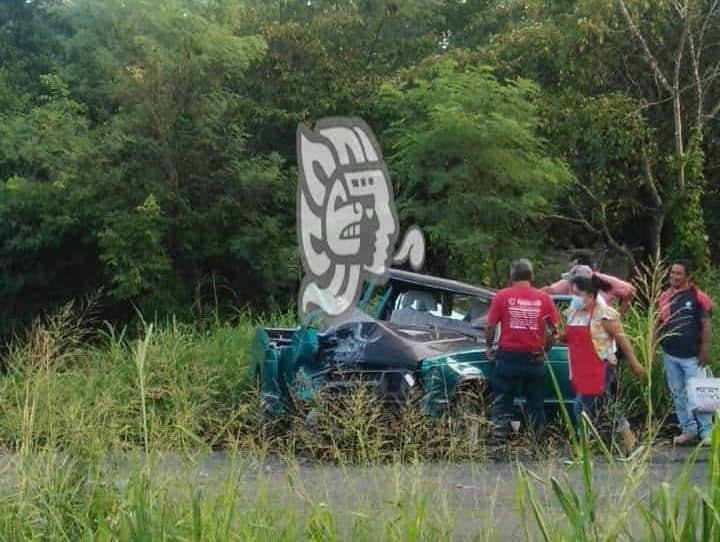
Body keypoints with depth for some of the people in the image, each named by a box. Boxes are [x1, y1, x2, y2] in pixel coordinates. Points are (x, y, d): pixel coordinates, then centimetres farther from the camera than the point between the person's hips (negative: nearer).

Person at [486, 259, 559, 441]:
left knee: (502, 401, 7)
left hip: (508, 356, -2)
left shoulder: (502, 296, -4)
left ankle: (499, 438, 5)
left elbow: (491, 326, -3)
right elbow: (552, 330, 3)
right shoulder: (544, 298, 1)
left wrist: (489, 347, 12)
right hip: (535, 358, 2)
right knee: (535, 403, 13)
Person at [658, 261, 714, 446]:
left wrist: (705, 351, -11)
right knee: (678, 394, 10)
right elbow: (658, 324, 12)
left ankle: (706, 432, 3)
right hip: (670, 355, 5)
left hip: (692, 356, -5)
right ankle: (688, 430, 19)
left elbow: (706, 325, -7)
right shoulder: (664, 297, 7)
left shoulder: (697, 297, -8)